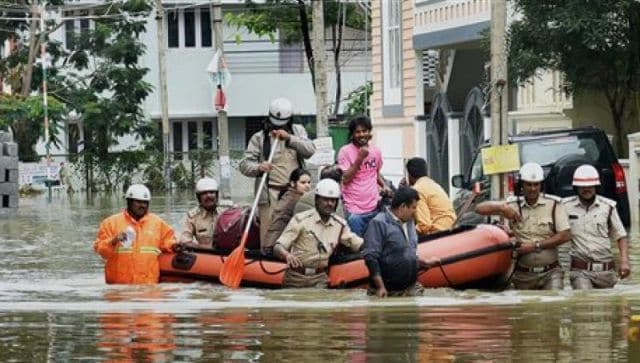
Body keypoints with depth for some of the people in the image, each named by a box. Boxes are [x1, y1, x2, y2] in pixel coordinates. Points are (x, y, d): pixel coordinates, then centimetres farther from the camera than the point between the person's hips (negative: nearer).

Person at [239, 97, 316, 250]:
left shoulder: (298, 131, 14)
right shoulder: (259, 137, 4)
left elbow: (310, 150, -1)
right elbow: (244, 164, -2)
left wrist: (289, 138, -12)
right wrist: (258, 168, -25)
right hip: (271, 193, -3)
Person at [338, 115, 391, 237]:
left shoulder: (376, 151, 9)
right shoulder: (345, 151, -5)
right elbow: (345, 179, -11)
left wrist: (384, 185, 8)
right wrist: (359, 158, -16)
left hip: (374, 207, 4)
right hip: (354, 209, -4)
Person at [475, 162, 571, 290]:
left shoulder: (553, 204, -1)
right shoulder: (513, 205, 7)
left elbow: (565, 235, -7)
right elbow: (480, 208, 4)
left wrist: (536, 245, -12)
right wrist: (502, 208, -15)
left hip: (550, 272, -2)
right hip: (523, 274, 3)